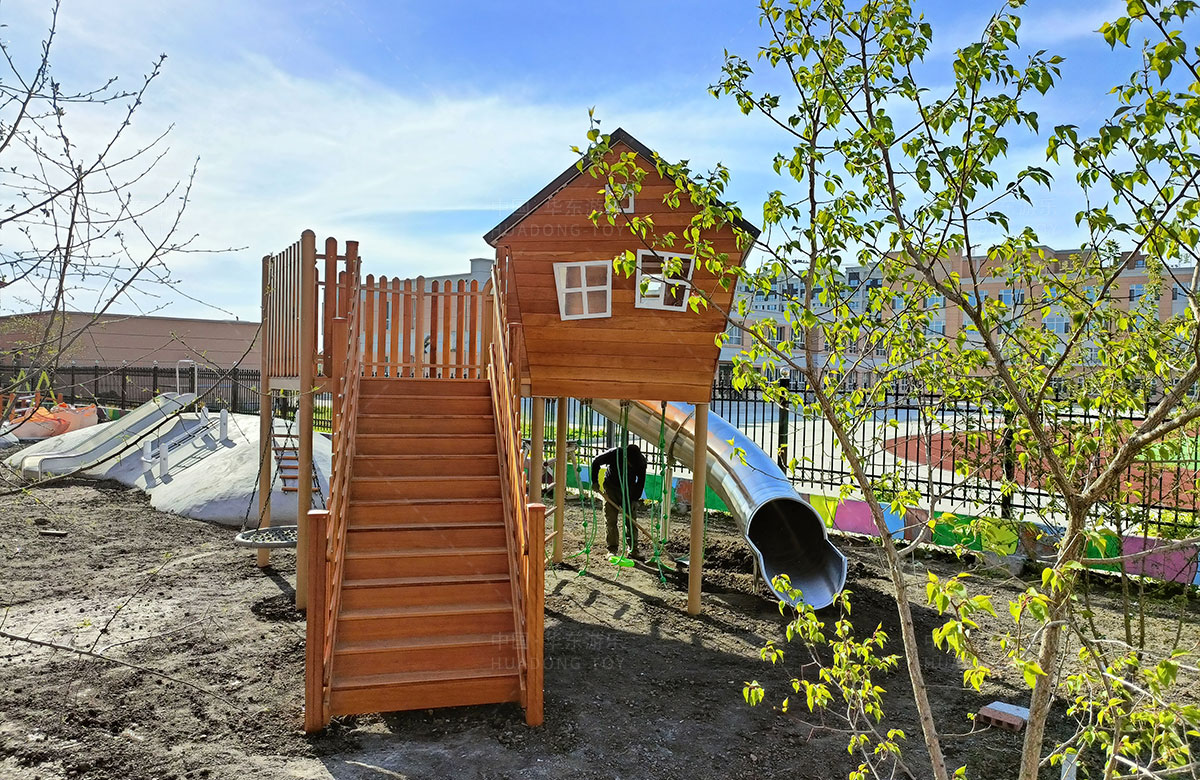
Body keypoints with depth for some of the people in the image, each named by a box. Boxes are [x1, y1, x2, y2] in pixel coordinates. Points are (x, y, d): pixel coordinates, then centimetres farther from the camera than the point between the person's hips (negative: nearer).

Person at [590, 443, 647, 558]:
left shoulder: (641, 461, -23)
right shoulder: (614, 454, -29)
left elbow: (641, 482, -11)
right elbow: (596, 462, -11)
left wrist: (634, 499, -15)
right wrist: (594, 482, -10)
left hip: (629, 490, 1)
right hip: (611, 488, -1)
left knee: (631, 520, -1)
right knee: (611, 520, -4)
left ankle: (633, 549, 6)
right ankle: (612, 549, 2)